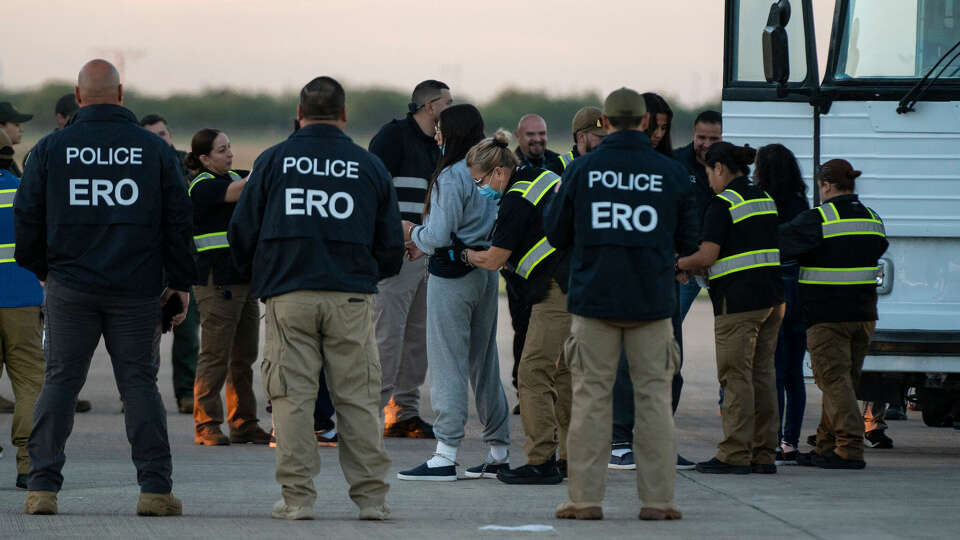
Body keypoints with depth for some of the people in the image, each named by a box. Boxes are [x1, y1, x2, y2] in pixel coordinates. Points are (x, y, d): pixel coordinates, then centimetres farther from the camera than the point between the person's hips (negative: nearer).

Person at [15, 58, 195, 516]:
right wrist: (181, 283, 12)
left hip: (70, 287, 0)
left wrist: (40, 268, 20)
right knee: (139, 381, 4)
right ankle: (155, 488, -1)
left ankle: (42, 486, 0)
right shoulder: (155, 150, 1)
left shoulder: (51, 149, 0)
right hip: (137, 289, 0)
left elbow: (27, 217, 4)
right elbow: (178, 221, 4)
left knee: (60, 381, 5)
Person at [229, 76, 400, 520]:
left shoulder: (273, 161, 3)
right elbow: (391, 245, 10)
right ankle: (371, 495, 4)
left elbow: (242, 231, 5)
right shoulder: (370, 167, 6)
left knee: (292, 397, 3)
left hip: (288, 296, -1)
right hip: (351, 298, 1)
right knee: (358, 398, 5)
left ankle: (297, 496, 2)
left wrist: (258, 275, 23)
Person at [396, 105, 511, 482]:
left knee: (447, 363, -6)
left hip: (452, 274, -8)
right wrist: (427, 245, 18)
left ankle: (445, 457, -9)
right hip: (486, 271, 8)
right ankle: (500, 453, 18)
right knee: (484, 362, 14)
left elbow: (440, 235, -18)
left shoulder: (451, 176, -15)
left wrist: (413, 232, 3)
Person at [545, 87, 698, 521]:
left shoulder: (582, 170, -3)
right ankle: (657, 498, 4)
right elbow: (688, 242, 6)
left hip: (594, 301, 0)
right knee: (654, 397, 5)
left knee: (591, 396, 4)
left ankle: (585, 497, 2)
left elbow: (556, 234, 4)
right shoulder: (671, 173, -1)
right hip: (652, 302, 0)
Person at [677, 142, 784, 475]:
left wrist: (680, 264, 3)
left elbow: (707, 255, -17)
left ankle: (735, 455, -4)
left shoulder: (723, 204, -10)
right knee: (763, 375, 10)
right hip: (772, 297, 8)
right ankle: (764, 455, 11)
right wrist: (705, 268, 20)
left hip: (738, 300, -8)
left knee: (736, 377, -4)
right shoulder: (765, 200, 15)